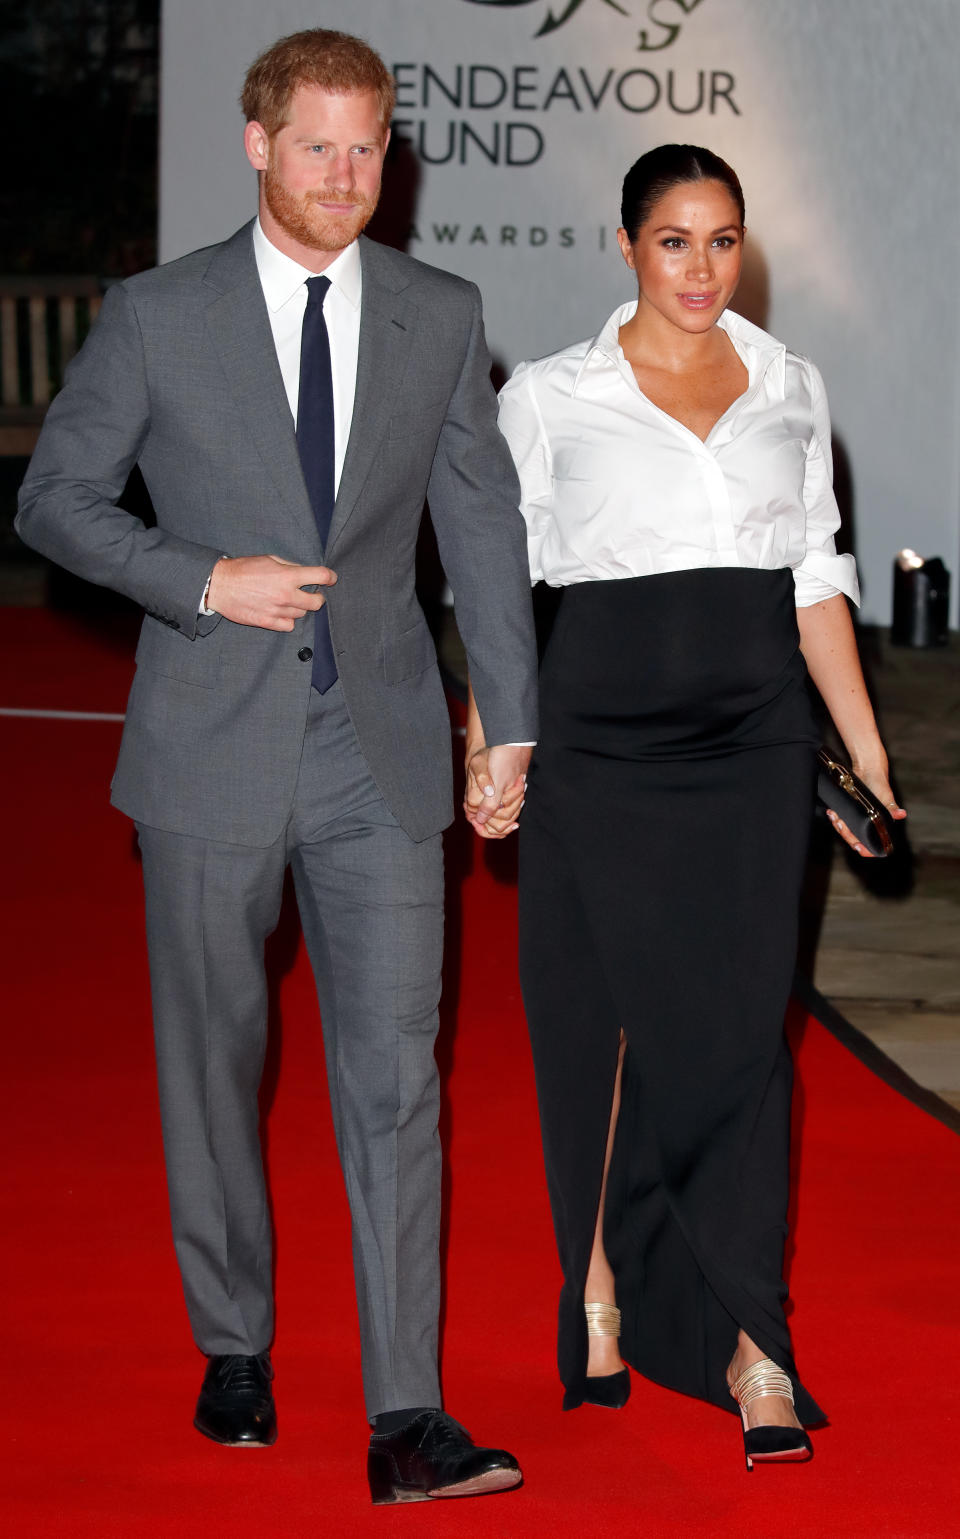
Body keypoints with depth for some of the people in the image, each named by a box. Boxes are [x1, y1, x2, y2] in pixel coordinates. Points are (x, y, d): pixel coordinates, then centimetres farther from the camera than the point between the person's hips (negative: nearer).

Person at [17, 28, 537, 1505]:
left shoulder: (441, 317, 5)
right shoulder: (157, 317, -2)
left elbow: (483, 523, 11)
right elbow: (55, 499, 1)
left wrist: (511, 716, 11)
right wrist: (204, 580, -12)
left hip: (382, 752, 1)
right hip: (213, 749, -1)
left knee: (396, 1075, -5)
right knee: (216, 1060, 11)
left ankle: (405, 1418, -4)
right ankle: (235, 1344, 31)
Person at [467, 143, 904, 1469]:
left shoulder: (790, 391, 10)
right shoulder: (550, 398, 2)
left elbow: (816, 580, 12)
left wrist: (869, 754, 7)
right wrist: (487, 755, -5)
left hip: (754, 741, 2)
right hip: (603, 746, -1)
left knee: (739, 1027, -2)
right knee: (610, 1020, 3)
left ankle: (743, 1335, 1)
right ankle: (603, 1284, 20)